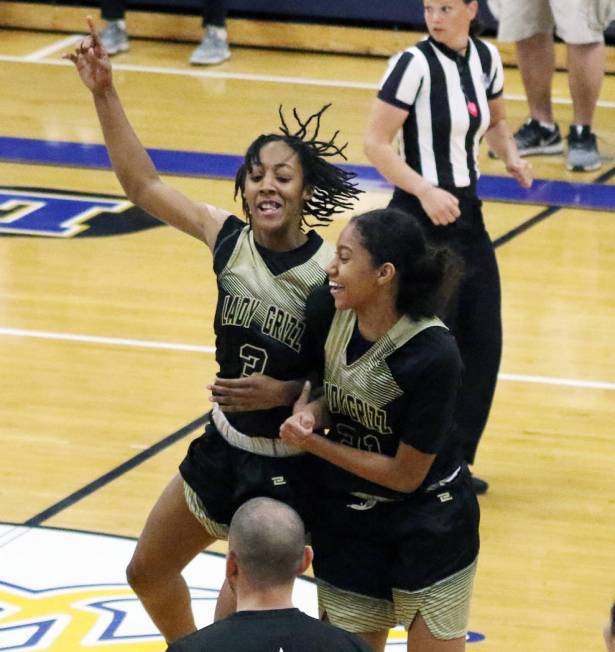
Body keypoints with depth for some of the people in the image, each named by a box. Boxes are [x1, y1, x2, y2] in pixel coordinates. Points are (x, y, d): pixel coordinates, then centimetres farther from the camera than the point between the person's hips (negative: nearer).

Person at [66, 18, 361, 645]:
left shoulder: (331, 274, -21)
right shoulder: (227, 237, -7)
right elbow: (142, 184, -2)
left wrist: (289, 392, -27)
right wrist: (104, 92, -7)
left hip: (289, 469, -6)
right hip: (223, 448, 6)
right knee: (148, 572, 21)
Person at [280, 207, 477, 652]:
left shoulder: (434, 356, -28)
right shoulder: (326, 311, -12)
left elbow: (405, 476, -19)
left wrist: (312, 443, -17)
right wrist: (311, 411, -14)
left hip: (427, 530, -5)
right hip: (347, 526, 5)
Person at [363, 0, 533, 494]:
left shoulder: (486, 58, 4)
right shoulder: (415, 64, -15)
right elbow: (376, 143, -17)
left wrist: (511, 156, 1)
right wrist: (424, 191, -27)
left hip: (467, 216, 7)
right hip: (421, 221, -7)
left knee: (483, 343, 7)